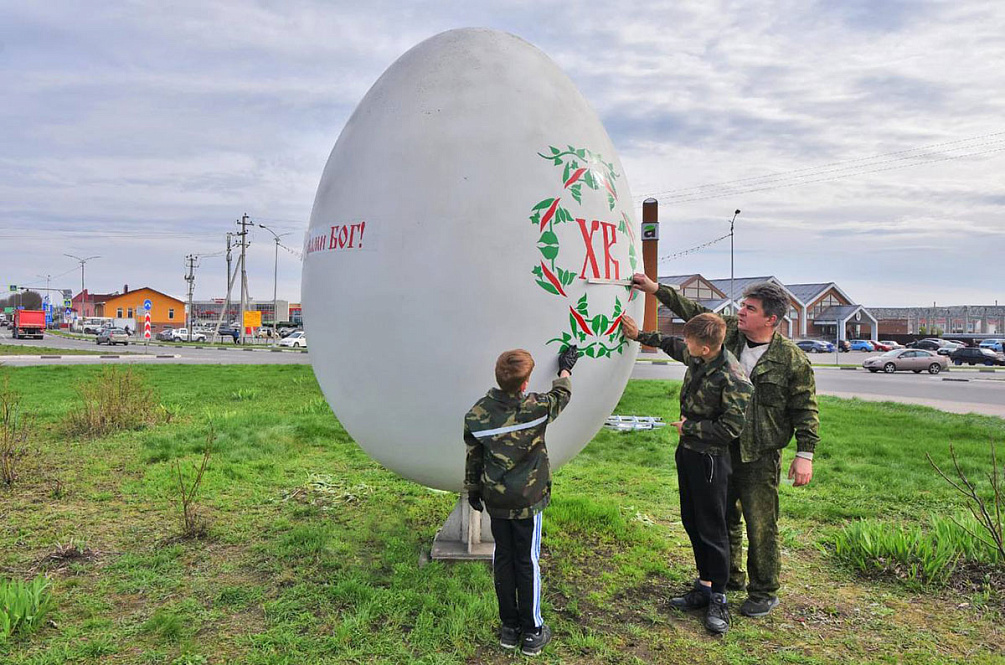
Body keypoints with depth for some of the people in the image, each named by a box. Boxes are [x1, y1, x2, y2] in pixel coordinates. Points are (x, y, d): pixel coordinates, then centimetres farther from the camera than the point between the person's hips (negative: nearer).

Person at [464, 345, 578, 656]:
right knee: (528, 562, 8)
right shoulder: (535, 408, -18)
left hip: (495, 499, 3)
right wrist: (565, 369, 23)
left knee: (503, 559, 15)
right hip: (528, 500, -3)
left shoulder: (477, 414, -10)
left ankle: (509, 627, 28)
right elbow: (561, 395, 4)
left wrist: (473, 489, 18)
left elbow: (473, 456, 2)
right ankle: (532, 631, 21)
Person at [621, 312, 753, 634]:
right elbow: (671, 345, 21)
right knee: (691, 522, 16)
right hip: (687, 451, 9)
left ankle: (718, 599, 20)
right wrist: (640, 336, 28)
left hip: (709, 459, -9)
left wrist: (688, 427, -14)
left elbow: (730, 429, -24)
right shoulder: (695, 357, -2)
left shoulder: (734, 379, -27)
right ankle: (704, 587, 30)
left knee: (712, 529, 3)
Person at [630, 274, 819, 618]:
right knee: (724, 518, 19)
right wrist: (656, 289, 8)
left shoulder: (792, 359, -12)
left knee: (761, 526, 3)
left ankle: (764, 593, 22)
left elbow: (805, 410, -7)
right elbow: (694, 311, 11)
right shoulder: (728, 333, 1)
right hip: (720, 447, 6)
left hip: (759, 457, -6)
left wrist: (804, 454, -9)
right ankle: (730, 577, 39)